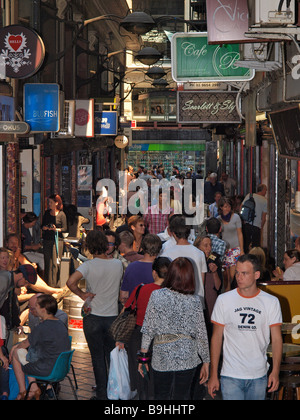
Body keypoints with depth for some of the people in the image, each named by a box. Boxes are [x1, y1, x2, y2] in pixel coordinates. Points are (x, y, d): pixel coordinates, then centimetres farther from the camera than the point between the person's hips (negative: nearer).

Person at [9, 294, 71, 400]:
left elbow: (25, 344, -3)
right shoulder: (60, 324, 6)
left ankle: (23, 391, 17)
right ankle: (33, 388, 20)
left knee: (16, 353, 9)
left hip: (47, 370, -8)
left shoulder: (42, 328, -20)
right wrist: (18, 346, 19)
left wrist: (15, 348, 18)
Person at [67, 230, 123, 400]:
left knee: (98, 357, 7)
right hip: (113, 316, 3)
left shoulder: (89, 266, -15)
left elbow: (71, 282, -27)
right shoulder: (118, 264, -3)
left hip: (93, 318, -3)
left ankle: (102, 394, 11)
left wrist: (82, 294, -13)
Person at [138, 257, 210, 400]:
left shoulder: (156, 296, -6)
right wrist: (205, 362, 9)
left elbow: (148, 329, -4)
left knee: (161, 396, 12)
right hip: (187, 358, 1)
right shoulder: (195, 301, -4)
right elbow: (201, 334, -1)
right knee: (182, 397, 11)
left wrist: (143, 356, 4)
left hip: (161, 357, 0)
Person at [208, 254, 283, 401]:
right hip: (231, 377, -1)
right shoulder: (223, 300, 0)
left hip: (259, 377, 1)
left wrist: (275, 371, -9)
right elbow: (216, 338, 2)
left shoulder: (271, 302, 1)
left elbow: (276, 339, 2)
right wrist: (213, 375, -1)